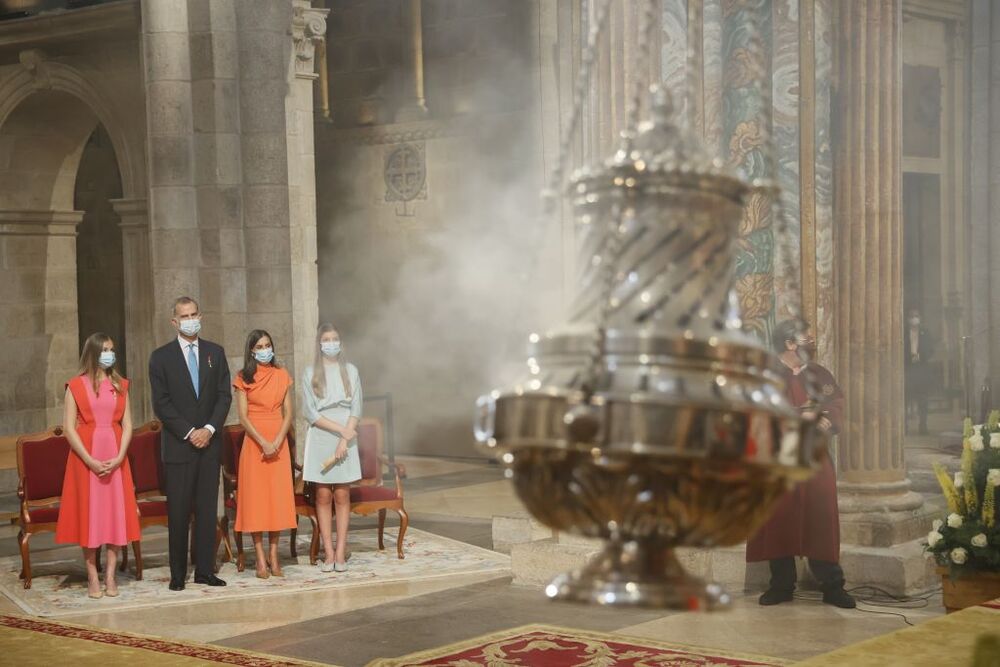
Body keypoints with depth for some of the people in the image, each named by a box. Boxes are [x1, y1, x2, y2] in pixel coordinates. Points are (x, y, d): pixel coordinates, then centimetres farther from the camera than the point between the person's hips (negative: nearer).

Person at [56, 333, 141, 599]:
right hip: (86, 457, -3)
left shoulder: (120, 385, 9)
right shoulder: (76, 386, 0)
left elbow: (127, 425, 4)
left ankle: (110, 577, 5)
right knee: (89, 513, -1)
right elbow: (69, 428, -6)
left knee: (116, 512, 0)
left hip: (116, 457, 3)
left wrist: (119, 457, -10)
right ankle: (93, 578, 3)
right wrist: (90, 461, -14)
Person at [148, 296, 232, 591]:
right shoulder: (161, 356, 2)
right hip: (178, 444, -2)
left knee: (208, 510, 4)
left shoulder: (215, 353, 10)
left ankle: (205, 570, 8)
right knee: (178, 511, -1)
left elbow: (224, 395, 6)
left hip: (209, 442, 3)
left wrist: (209, 429, -8)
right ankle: (178, 574, 4)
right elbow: (161, 403, -3)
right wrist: (189, 433, -11)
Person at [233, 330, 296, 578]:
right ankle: (261, 560, 0)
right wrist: (263, 443, -15)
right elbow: (243, 417, -6)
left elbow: (288, 413, 4)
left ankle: (274, 558, 7)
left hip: (279, 443, 3)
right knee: (255, 497, -3)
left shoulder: (282, 375, 8)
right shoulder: (244, 378, 0)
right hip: (254, 442, -3)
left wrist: (277, 442, -10)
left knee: (278, 497, 2)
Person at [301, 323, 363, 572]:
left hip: (345, 439, 1)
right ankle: (328, 553, 1)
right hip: (320, 439, -1)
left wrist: (344, 440, -9)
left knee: (342, 495, 0)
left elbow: (356, 409, 2)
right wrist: (340, 429, -11)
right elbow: (310, 413, -3)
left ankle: (340, 553, 1)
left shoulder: (350, 371, 6)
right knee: (323, 496, -1)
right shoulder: (310, 373, 3)